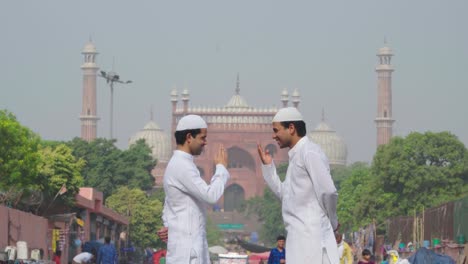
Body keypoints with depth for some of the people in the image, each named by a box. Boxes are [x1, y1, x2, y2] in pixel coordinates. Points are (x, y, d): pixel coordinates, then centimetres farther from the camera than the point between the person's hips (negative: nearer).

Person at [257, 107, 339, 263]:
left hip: (310, 233, -10)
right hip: (300, 234, 10)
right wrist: (268, 166, 18)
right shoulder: (296, 155, 19)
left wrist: (332, 221, -4)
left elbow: (328, 191, -17)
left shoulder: (309, 153, -11)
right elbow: (284, 193, 25)